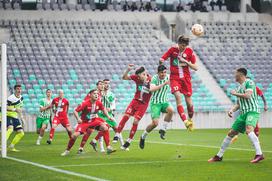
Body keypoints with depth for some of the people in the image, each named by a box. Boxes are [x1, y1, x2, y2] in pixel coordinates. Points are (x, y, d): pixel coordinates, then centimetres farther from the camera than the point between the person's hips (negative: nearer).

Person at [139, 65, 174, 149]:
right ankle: (143, 137, 13)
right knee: (155, 123, -14)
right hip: (155, 103, -4)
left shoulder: (168, 77, -2)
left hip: (164, 102, 4)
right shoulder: (155, 78, -15)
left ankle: (163, 130, -14)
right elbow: (151, 89, -33)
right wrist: (163, 84, -36)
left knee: (171, 110, -31)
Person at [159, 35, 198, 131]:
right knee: (177, 96, -26)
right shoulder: (173, 49, -3)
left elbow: (195, 68, -2)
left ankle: (190, 120, 29)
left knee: (189, 103, 1)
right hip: (174, 78, -1)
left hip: (186, 78, 1)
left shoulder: (189, 51, -2)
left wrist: (185, 61, -13)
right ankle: (185, 121, -30)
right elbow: (161, 60, 6)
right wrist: (161, 61, -12)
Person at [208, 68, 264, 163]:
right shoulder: (239, 87, 21)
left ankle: (259, 154, -39)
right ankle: (219, 156, 18)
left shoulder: (249, 82, -4)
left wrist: (235, 93, -5)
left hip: (252, 111, -9)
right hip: (243, 113, 9)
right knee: (231, 133, 9)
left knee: (248, 130, -33)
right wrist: (232, 110, 5)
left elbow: (247, 96, -19)